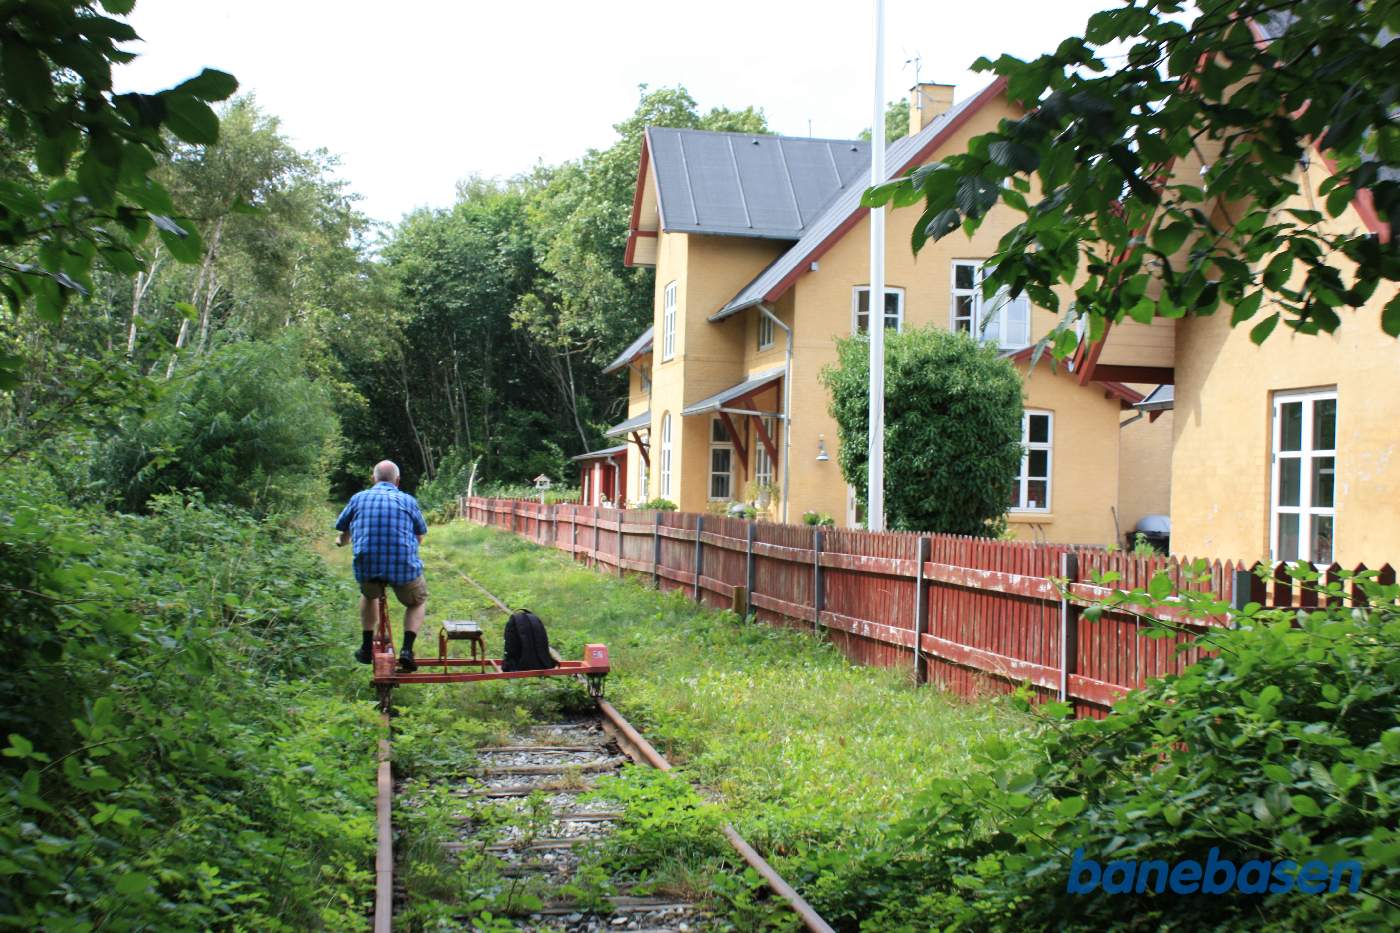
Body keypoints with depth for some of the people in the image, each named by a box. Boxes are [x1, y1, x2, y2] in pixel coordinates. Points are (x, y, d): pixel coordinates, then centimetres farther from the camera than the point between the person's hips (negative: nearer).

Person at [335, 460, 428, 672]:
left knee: (368, 595, 35)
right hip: (404, 567, -1)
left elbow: (344, 533, 22)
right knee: (418, 602, 27)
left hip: (366, 567, 1)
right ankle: (407, 650, 6)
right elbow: (420, 537, 22)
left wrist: (341, 542, 47)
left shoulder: (358, 498, 10)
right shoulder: (408, 501, 9)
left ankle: (367, 648, 30)